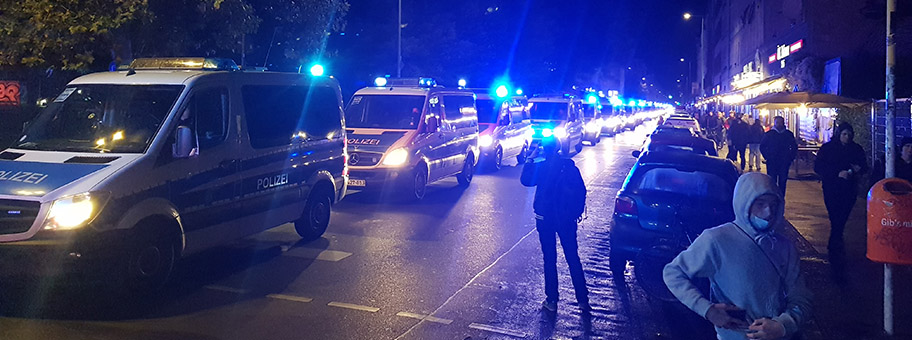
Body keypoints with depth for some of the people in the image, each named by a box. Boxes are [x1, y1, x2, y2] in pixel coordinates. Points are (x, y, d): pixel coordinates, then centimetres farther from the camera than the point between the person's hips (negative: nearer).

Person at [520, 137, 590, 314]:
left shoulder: (540, 167, -15)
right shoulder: (570, 166, -5)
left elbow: (526, 180, -7)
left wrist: (530, 159, -6)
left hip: (545, 218, -2)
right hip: (567, 218, 2)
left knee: (549, 259, 8)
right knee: (573, 258, 11)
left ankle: (551, 300, 14)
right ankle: (583, 299, 11)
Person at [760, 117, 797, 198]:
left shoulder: (789, 134, 6)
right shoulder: (769, 134, 2)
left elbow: (794, 147, 15)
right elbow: (762, 147, 8)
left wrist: (791, 158, 6)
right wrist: (767, 157, -1)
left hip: (784, 163, 1)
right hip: (771, 163, -1)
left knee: (783, 181, 4)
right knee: (772, 182, -2)